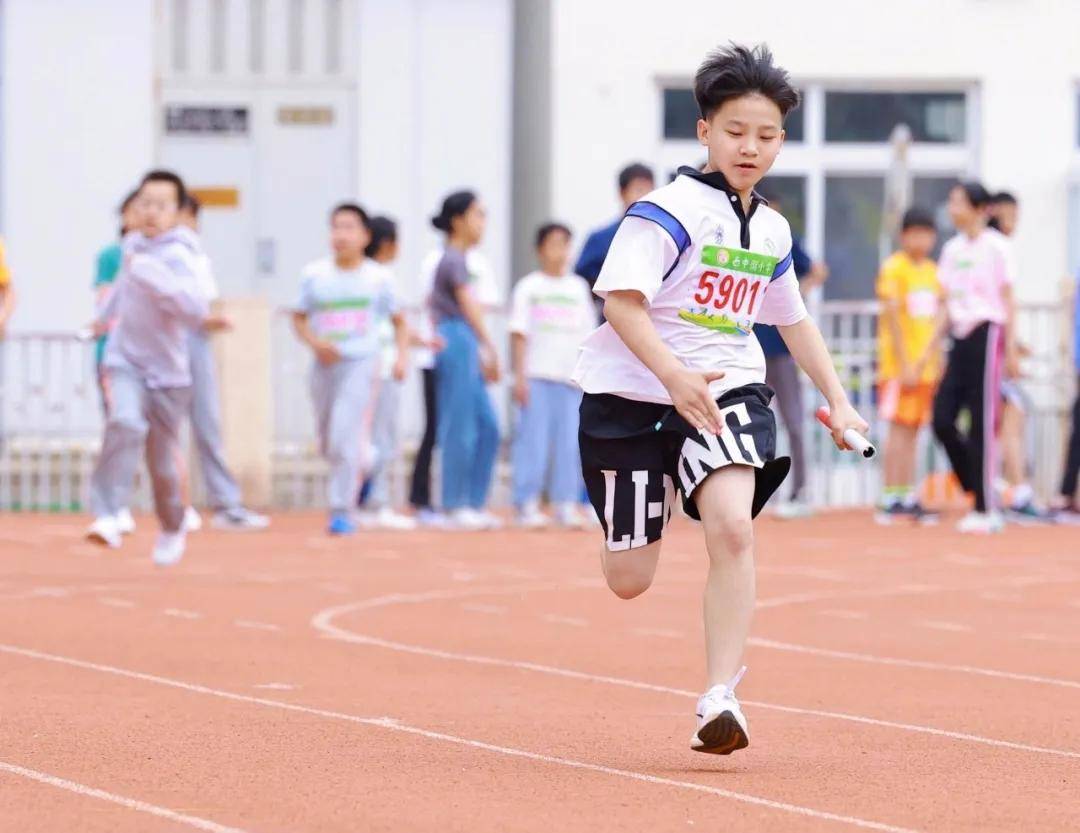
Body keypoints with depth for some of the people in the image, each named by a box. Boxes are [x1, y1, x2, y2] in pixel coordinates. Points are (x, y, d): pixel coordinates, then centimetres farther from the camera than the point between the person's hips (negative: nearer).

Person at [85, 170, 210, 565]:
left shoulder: (178, 257, -20)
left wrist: (153, 276, -46)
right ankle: (108, 517, -34)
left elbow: (195, 310, -38)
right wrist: (107, 312, 39)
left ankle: (172, 527, 38)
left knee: (163, 463, 8)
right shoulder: (133, 244, -1)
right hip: (125, 361, 3)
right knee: (125, 424, -28)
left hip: (167, 372, -3)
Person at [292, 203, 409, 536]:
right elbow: (299, 318, 10)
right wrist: (315, 342, -9)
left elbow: (398, 320, 12)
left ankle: (342, 510, -15)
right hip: (325, 364, 3)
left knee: (344, 435, -17)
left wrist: (401, 356, -1)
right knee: (327, 441, 10)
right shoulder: (314, 275, 3)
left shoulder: (379, 277, 1)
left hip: (361, 362, -3)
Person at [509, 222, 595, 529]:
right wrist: (519, 376, -7)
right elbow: (519, 334, 0)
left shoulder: (579, 287, 13)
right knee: (533, 441, -6)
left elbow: (587, 334, 14)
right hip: (536, 376, -3)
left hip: (572, 377, 3)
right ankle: (528, 505, -2)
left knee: (570, 443, 0)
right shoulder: (529, 287, 3)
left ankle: (566, 504, 4)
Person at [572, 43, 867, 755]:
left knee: (734, 524, -26)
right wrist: (674, 377, -34)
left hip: (729, 390, 4)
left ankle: (721, 698, -22)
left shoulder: (773, 232, 10)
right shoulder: (668, 210, -11)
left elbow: (793, 319, 27)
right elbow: (621, 299, -22)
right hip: (634, 394, -4)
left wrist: (838, 401, 23)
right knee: (629, 581, 1)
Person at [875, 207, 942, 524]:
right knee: (899, 429, -9)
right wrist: (905, 365, -15)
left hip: (926, 364, 7)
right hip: (900, 364, -7)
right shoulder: (893, 269, -6)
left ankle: (908, 497, 9)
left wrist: (934, 360, 12)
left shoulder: (932, 271, 14)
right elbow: (892, 317, -11)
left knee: (912, 431, 7)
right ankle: (890, 500, -9)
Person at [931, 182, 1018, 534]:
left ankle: (985, 509, -2)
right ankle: (981, 495, 11)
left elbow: (1007, 300, -4)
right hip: (959, 339, 7)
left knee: (982, 424, -6)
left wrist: (1010, 350, -8)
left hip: (987, 333, -7)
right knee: (942, 420, -2)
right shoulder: (952, 249, 14)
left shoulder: (996, 246, -4)